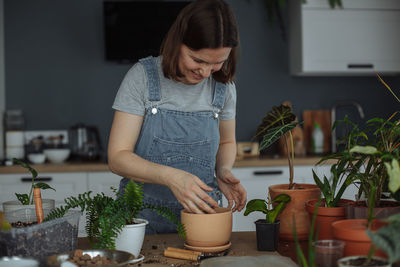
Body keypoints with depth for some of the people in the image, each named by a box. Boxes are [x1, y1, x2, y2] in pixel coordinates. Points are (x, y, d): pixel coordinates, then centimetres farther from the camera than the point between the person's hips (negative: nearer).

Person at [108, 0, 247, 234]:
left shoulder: (224, 85, 2)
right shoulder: (142, 77, -8)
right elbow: (118, 157, -10)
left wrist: (223, 170, -3)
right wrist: (170, 177, -26)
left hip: (200, 215, 2)